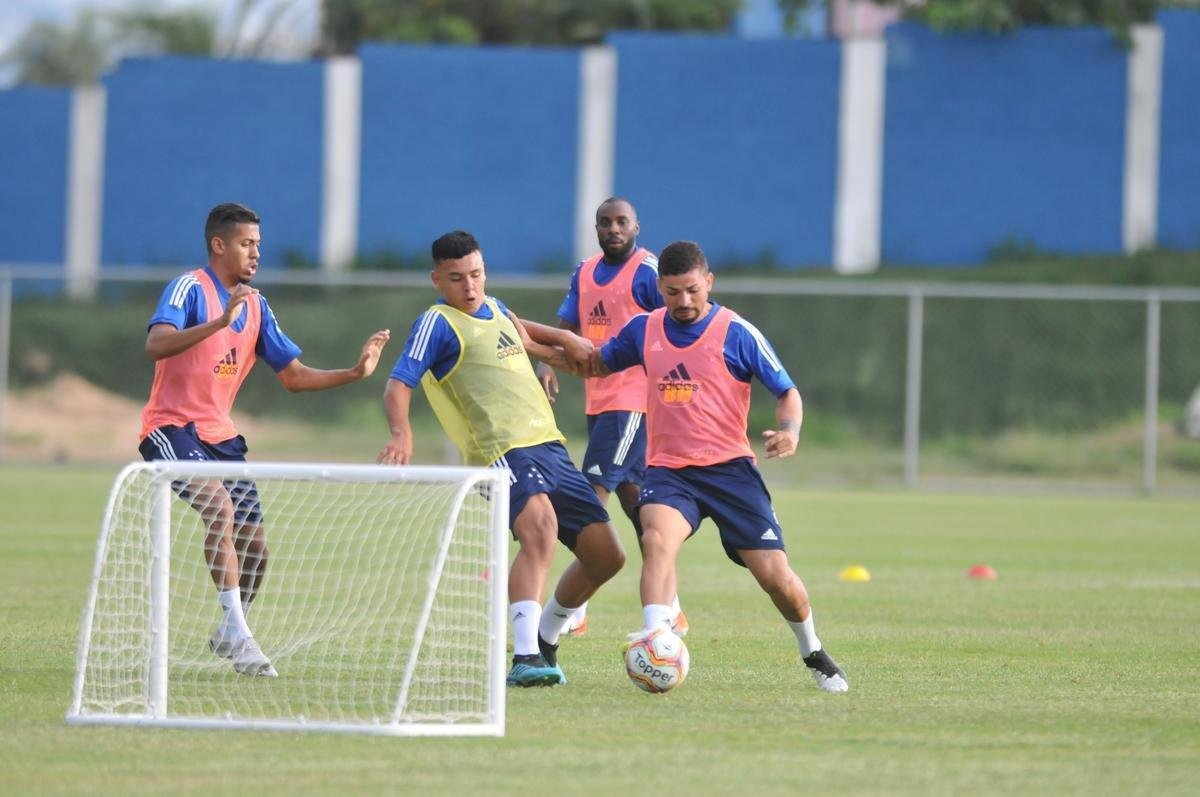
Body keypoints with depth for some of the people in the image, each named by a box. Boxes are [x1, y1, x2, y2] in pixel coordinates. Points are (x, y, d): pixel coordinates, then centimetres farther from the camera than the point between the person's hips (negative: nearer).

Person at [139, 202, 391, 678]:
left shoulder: (255, 307, 10)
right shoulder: (189, 288, -11)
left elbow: (293, 376, 12)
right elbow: (156, 345, -29)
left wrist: (356, 372, -1)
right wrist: (218, 322, -41)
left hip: (219, 436, 7)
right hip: (171, 428, -7)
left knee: (253, 549, 2)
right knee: (220, 504, -31)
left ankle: (228, 635, 28)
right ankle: (237, 634, -30)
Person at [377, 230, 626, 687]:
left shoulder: (494, 310, 20)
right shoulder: (438, 324, -3)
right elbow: (399, 384, -15)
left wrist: (562, 341, 37)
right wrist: (401, 432, -33)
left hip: (550, 447, 8)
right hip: (503, 451, -8)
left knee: (605, 555, 6)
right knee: (540, 527, -35)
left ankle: (545, 639, 29)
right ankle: (525, 658, -41)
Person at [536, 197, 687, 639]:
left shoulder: (648, 272, -10)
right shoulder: (585, 272, 13)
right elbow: (568, 329, 15)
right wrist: (547, 363, -5)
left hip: (634, 400, -8)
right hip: (598, 400, 8)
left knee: (593, 493, -13)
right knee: (632, 497, 11)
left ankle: (573, 611, -14)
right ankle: (670, 611, 17)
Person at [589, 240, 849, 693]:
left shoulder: (736, 333, -4)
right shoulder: (644, 331, 6)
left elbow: (786, 390, 1)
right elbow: (597, 363, 25)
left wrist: (789, 430, -19)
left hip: (729, 468, -2)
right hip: (667, 468, 2)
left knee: (775, 575, -4)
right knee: (657, 539, -31)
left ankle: (814, 655, 24)